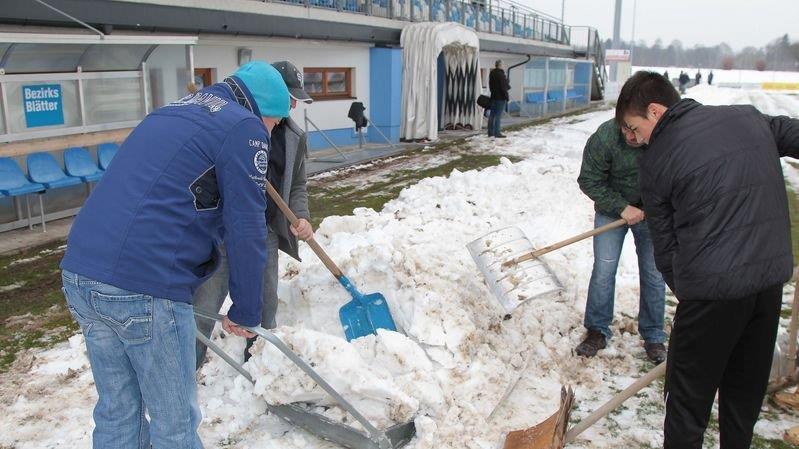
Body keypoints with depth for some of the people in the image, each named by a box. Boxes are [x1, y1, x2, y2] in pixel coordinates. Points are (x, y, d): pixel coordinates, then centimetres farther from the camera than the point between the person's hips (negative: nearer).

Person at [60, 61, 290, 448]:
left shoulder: (171, 112, 24)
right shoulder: (244, 127, -3)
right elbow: (246, 229, -7)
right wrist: (246, 312, 4)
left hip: (79, 271, 9)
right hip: (144, 289, -8)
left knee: (117, 411, 21)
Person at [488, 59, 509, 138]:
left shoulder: (491, 73, 10)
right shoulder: (501, 74, -16)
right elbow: (503, 87, -17)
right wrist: (507, 97, -11)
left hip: (493, 96, 8)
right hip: (500, 97, -8)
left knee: (492, 115, 11)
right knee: (498, 115, -6)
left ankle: (490, 132, 16)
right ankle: (497, 133, -6)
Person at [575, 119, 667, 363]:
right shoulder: (605, 137, -27)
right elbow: (589, 181, -16)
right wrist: (622, 207, -21)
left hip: (652, 212, 1)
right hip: (613, 208, -1)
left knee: (654, 275, 5)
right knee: (603, 270, -2)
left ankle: (653, 336, 21)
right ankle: (598, 330, 15)